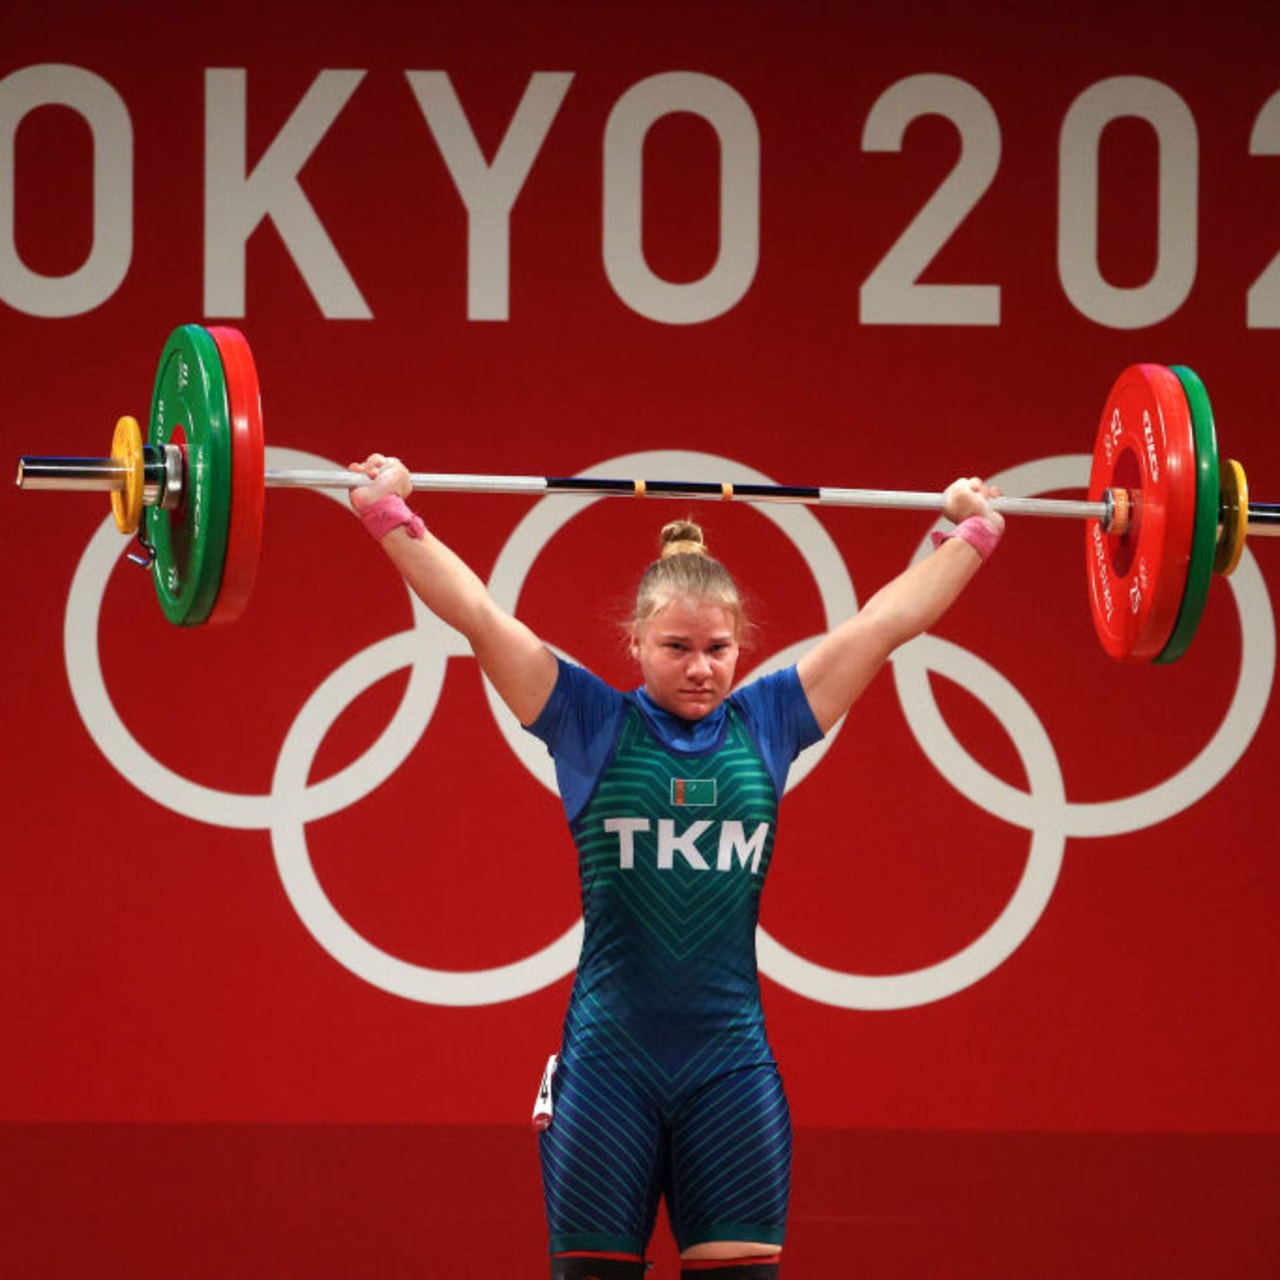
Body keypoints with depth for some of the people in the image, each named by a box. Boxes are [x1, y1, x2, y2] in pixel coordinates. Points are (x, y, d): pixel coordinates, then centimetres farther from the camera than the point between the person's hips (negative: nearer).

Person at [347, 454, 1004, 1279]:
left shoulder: (767, 724, 7)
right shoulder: (592, 724, 2)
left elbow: (890, 619, 12)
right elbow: (479, 614, -2)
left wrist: (972, 532, 16)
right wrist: (392, 519, -6)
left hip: (732, 1065, 2)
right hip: (608, 1062, -2)